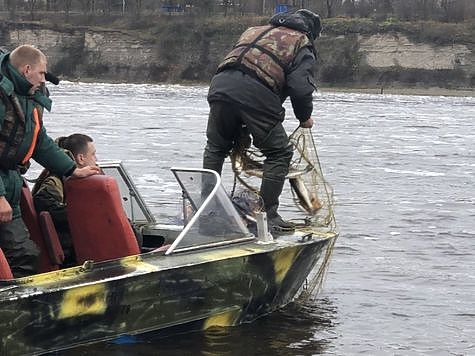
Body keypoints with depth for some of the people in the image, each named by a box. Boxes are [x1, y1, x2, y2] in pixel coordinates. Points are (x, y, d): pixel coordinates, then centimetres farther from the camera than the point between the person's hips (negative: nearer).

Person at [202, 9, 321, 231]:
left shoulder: (256, 30, 34)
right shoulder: (302, 46, 16)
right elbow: (301, 88, 0)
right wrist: (305, 117, 19)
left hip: (221, 85, 5)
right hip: (257, 94, -5)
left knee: (216, 147, 26)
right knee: (279, 154, 9)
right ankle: (268, 215, 6)